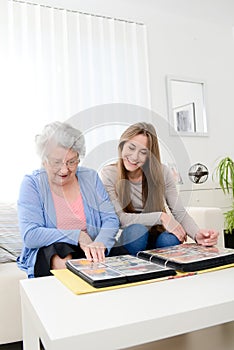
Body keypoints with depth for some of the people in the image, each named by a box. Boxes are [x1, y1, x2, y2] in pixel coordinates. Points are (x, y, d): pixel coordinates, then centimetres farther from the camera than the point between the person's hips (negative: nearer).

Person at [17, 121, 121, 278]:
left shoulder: (91, 177, 5)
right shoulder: (32, 183, -4)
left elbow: (111, 219, -2)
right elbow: (30, 236, -13)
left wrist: (99, 244, -24)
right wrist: (77, 236, -16)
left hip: (92, 252, 4)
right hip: (49, 252, -3)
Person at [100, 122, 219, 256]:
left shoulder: (162, 173, -4)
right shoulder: (109, 174, -10)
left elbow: (180, 213, -7)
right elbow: (119, 218, -17)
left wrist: (196, 234, -28)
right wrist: (160, 217, -25)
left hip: (156, 237, 1)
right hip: (129, 240, -1)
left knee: (171, 239, -31)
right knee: (136, 230, -33)